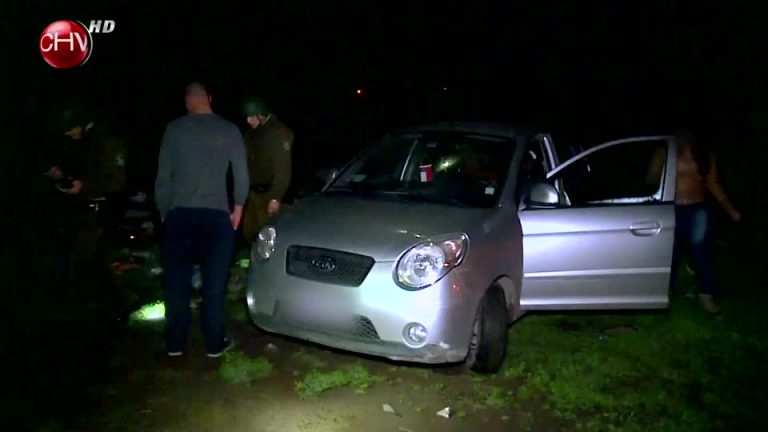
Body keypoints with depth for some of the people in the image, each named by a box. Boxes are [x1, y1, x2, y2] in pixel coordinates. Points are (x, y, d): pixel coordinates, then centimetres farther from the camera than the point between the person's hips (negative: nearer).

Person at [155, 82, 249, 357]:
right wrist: (238, 207, 15)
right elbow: (241, 174, 3)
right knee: (214, 281, 5)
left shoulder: (174, 129, 1)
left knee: (177, 280, 10)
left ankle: (175, 343, 17)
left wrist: (163, 210, 14)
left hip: (179, 213, 1)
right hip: (216, 214, -1)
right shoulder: (229, 130, 1)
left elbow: (163, 174, 3)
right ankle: (215, 343, 11)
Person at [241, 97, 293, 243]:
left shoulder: (278, 133, -13)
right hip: (252, 191, 8)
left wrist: (276, 197, -22)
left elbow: (283, 170, -17)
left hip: (267, 192, -7)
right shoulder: (252, 132, 11)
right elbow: (247, 162, 14)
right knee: (249, 233, 10)